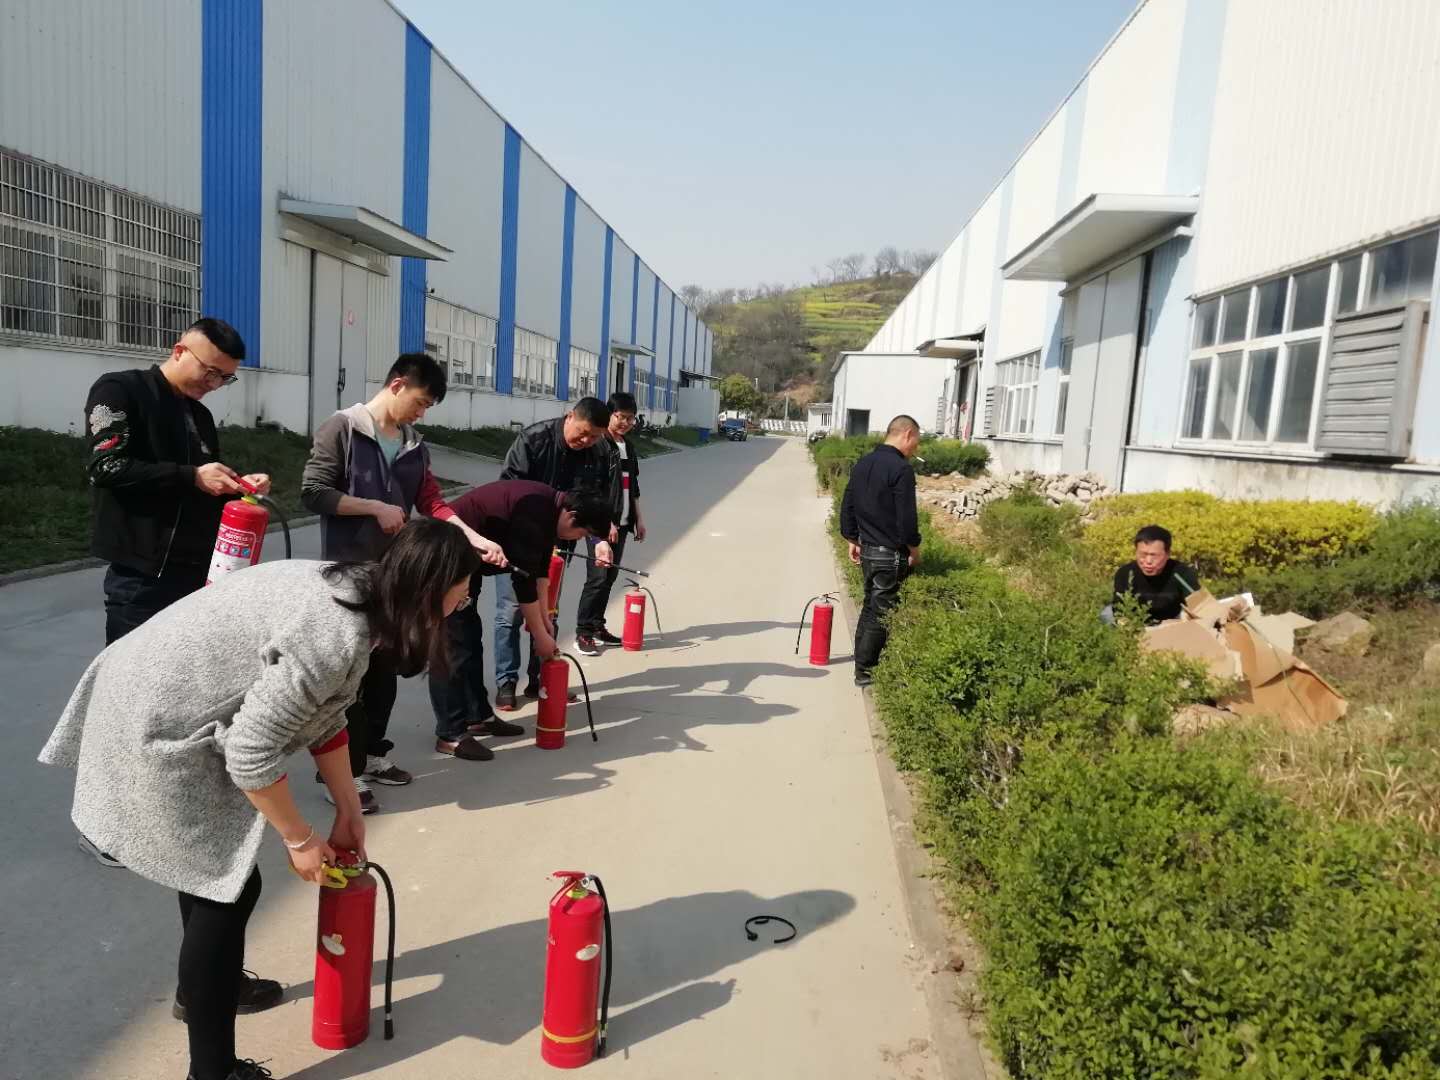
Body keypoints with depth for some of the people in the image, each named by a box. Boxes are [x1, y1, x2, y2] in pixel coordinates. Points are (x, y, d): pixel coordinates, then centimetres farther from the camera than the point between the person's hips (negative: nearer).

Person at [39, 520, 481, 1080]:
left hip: (158, 698, 10)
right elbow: (251, 754, -27)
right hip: (156, 729, -10)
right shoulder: (337, 637, -31)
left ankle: (202, 985, 49)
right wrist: (301, 839, -11)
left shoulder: (350, 592, -1)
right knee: (229, 884, 0)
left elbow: (322, 713, 9)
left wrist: (348, 811, 14)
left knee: (211, 858, 26)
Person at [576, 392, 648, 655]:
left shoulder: (629, 448, 15)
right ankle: (583, 633, -1)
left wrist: (638, 519, 19)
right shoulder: (598, 445, -9)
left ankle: (597, 627, 21)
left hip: (622, 523, 8)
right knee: (598, 577, -8)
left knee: (610, 576, 11)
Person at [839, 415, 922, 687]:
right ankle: (865, 670, 8)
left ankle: (862, 660, 26)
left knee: (871, 606, 18)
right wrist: (914, 549, -6)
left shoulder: (862, 464, 8)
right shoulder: (901, 469, -18)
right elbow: (906, 517, -19)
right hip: (890, 554, -8)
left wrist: (852, 540, 21)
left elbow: (847, 505, 14)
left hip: (867, 549, 8)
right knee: (881, 611, 1)